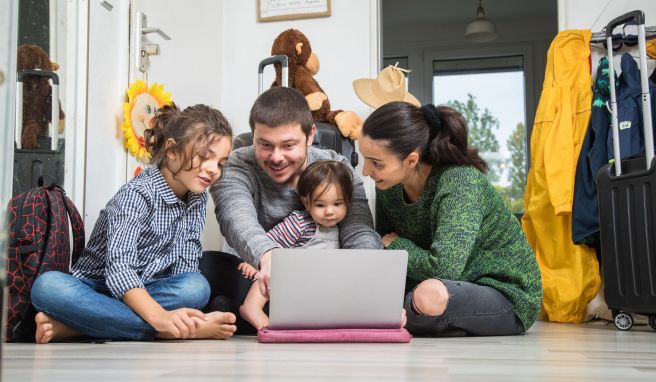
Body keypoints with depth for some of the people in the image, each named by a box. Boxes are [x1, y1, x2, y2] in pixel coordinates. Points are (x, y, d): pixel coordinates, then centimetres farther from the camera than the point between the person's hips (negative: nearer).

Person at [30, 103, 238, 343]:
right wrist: (159, 316, -46)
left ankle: (70, 327, -27)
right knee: (47, 286, -36)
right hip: (95, 292, -4)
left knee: (197, 286, -27)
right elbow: (119, 269, -29)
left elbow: (184, 269, 0)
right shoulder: (137, 194, -15)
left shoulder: (198, 199, 6)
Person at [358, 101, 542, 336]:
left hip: (504, 296, -7)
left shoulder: (461, 183, -27)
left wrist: (396, 244, -18)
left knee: (431, 295, -38)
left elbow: (443, 268, -36)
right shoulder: (388, 186, -5)